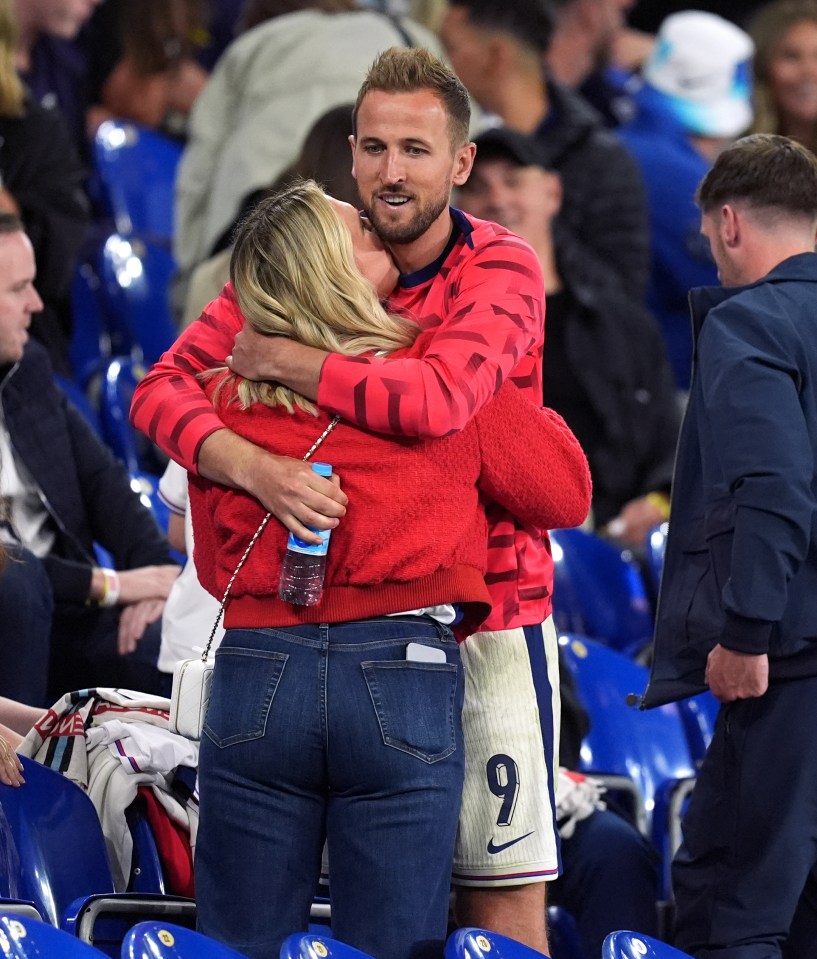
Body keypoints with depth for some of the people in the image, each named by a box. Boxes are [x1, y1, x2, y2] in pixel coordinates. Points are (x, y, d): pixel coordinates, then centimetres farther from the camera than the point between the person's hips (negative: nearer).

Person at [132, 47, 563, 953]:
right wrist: (257, 469, -30)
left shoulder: (503, 269, -11)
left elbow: (438, 400, -31)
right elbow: (162, 387, -10)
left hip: (487, 611, -3)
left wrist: (280, 360, -19)